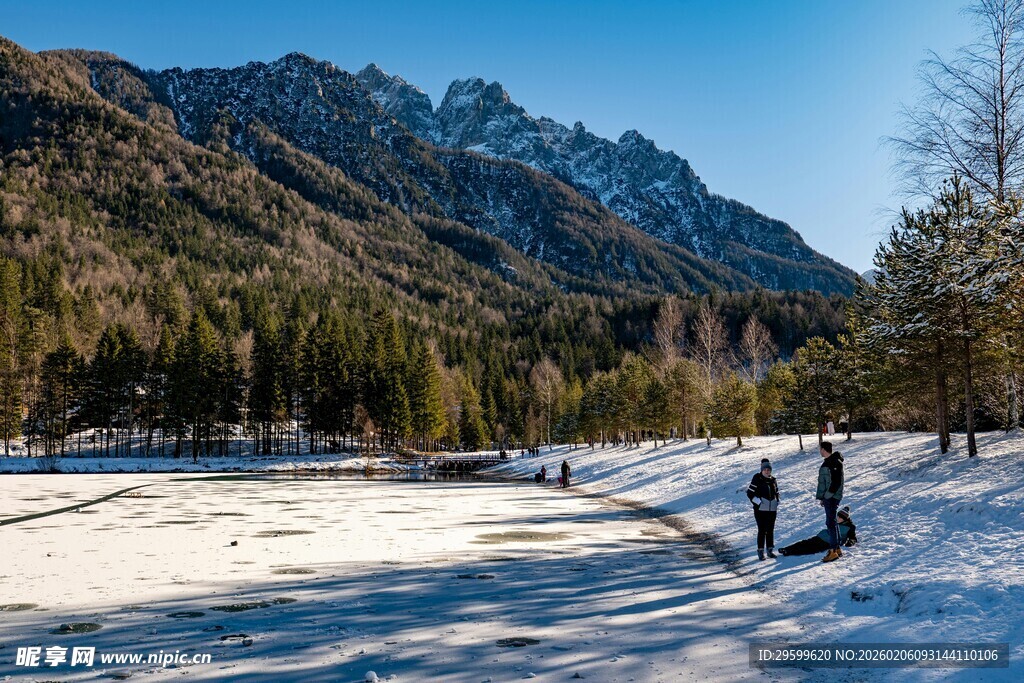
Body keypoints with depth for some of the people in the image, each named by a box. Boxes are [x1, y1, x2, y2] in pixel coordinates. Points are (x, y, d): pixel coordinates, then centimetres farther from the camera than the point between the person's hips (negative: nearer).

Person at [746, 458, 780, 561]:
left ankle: (770, 550, 19)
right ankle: (760, 551, 1)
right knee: (762, 530, -4)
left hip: (772, 510, 5)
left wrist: (776, 505, 11)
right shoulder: (757, 479, -7)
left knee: (770, 530, 10)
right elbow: (750, 493, -6)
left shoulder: (773, 480, 9)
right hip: (760, 510, -5)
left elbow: (777, 493, 20)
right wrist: (758, 503, -11)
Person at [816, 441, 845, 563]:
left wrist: (827, 495, -18)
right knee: (831, 523, 13)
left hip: (832, 497, -10)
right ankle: (837, 549, 19)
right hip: (828, 498, 10)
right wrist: (823, 497, 15)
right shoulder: (827, 462, 16)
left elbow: (836, 482, -20)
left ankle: (833, 551, -7)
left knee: (830, 523, -9)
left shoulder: (835, 463, -14)